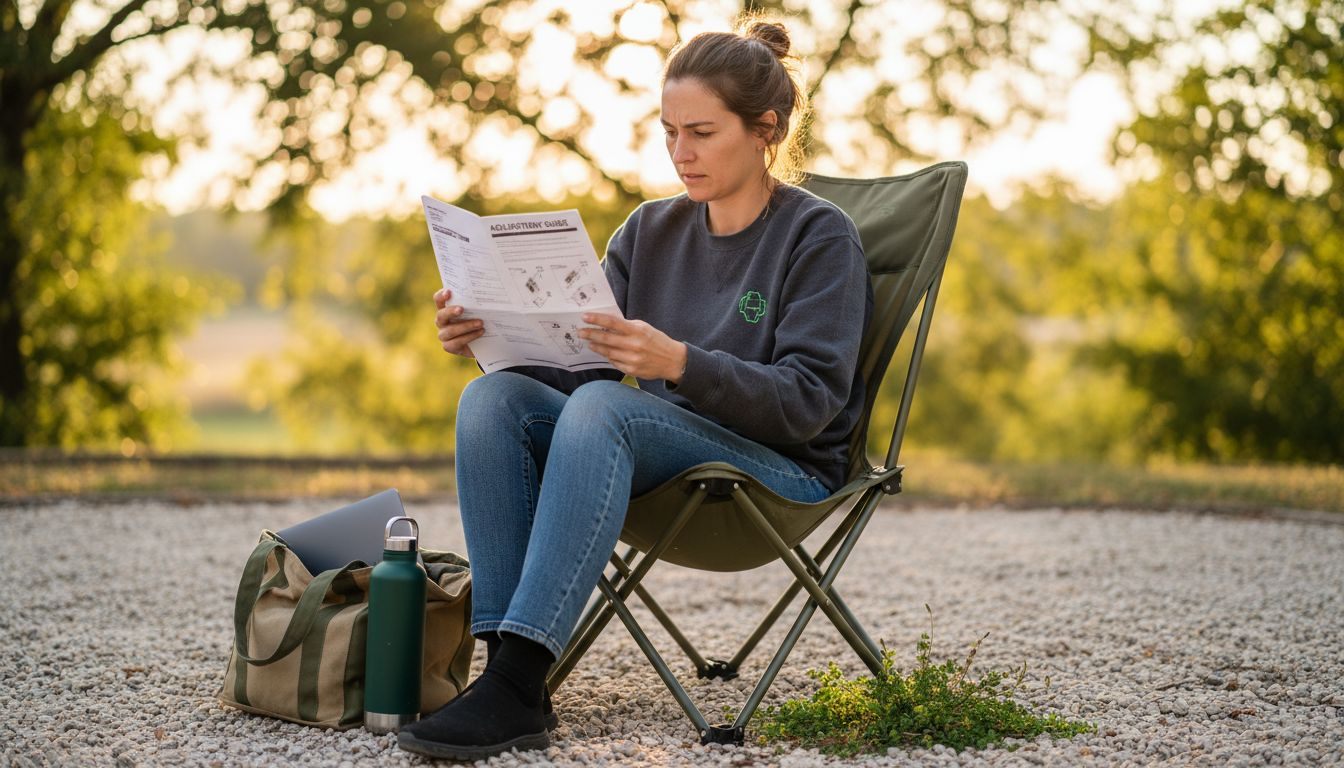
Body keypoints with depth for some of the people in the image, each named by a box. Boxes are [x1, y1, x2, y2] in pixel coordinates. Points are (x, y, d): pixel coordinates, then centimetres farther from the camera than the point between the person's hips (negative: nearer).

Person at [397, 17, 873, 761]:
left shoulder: (820, 236, -4)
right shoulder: (650, 230, 12)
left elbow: (809, 403, -15)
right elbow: (576, 366, 9)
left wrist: (677, 363, -31)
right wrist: (487, 336, -12)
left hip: (784, 476, -6)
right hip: (657, 466, 6)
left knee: (604, 404, -33)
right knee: (496, 396, -19)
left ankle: (515, 682, -39)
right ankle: (510, 669, -30)